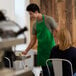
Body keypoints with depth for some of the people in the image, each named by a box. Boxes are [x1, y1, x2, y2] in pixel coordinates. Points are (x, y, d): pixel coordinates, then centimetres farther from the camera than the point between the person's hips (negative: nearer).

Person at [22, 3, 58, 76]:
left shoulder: (49, 20, -8)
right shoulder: (35, 25, 10)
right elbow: (33, 40, 14)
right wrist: (26, 51, 10)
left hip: (50, 49, -5)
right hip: (41, 50, 6)